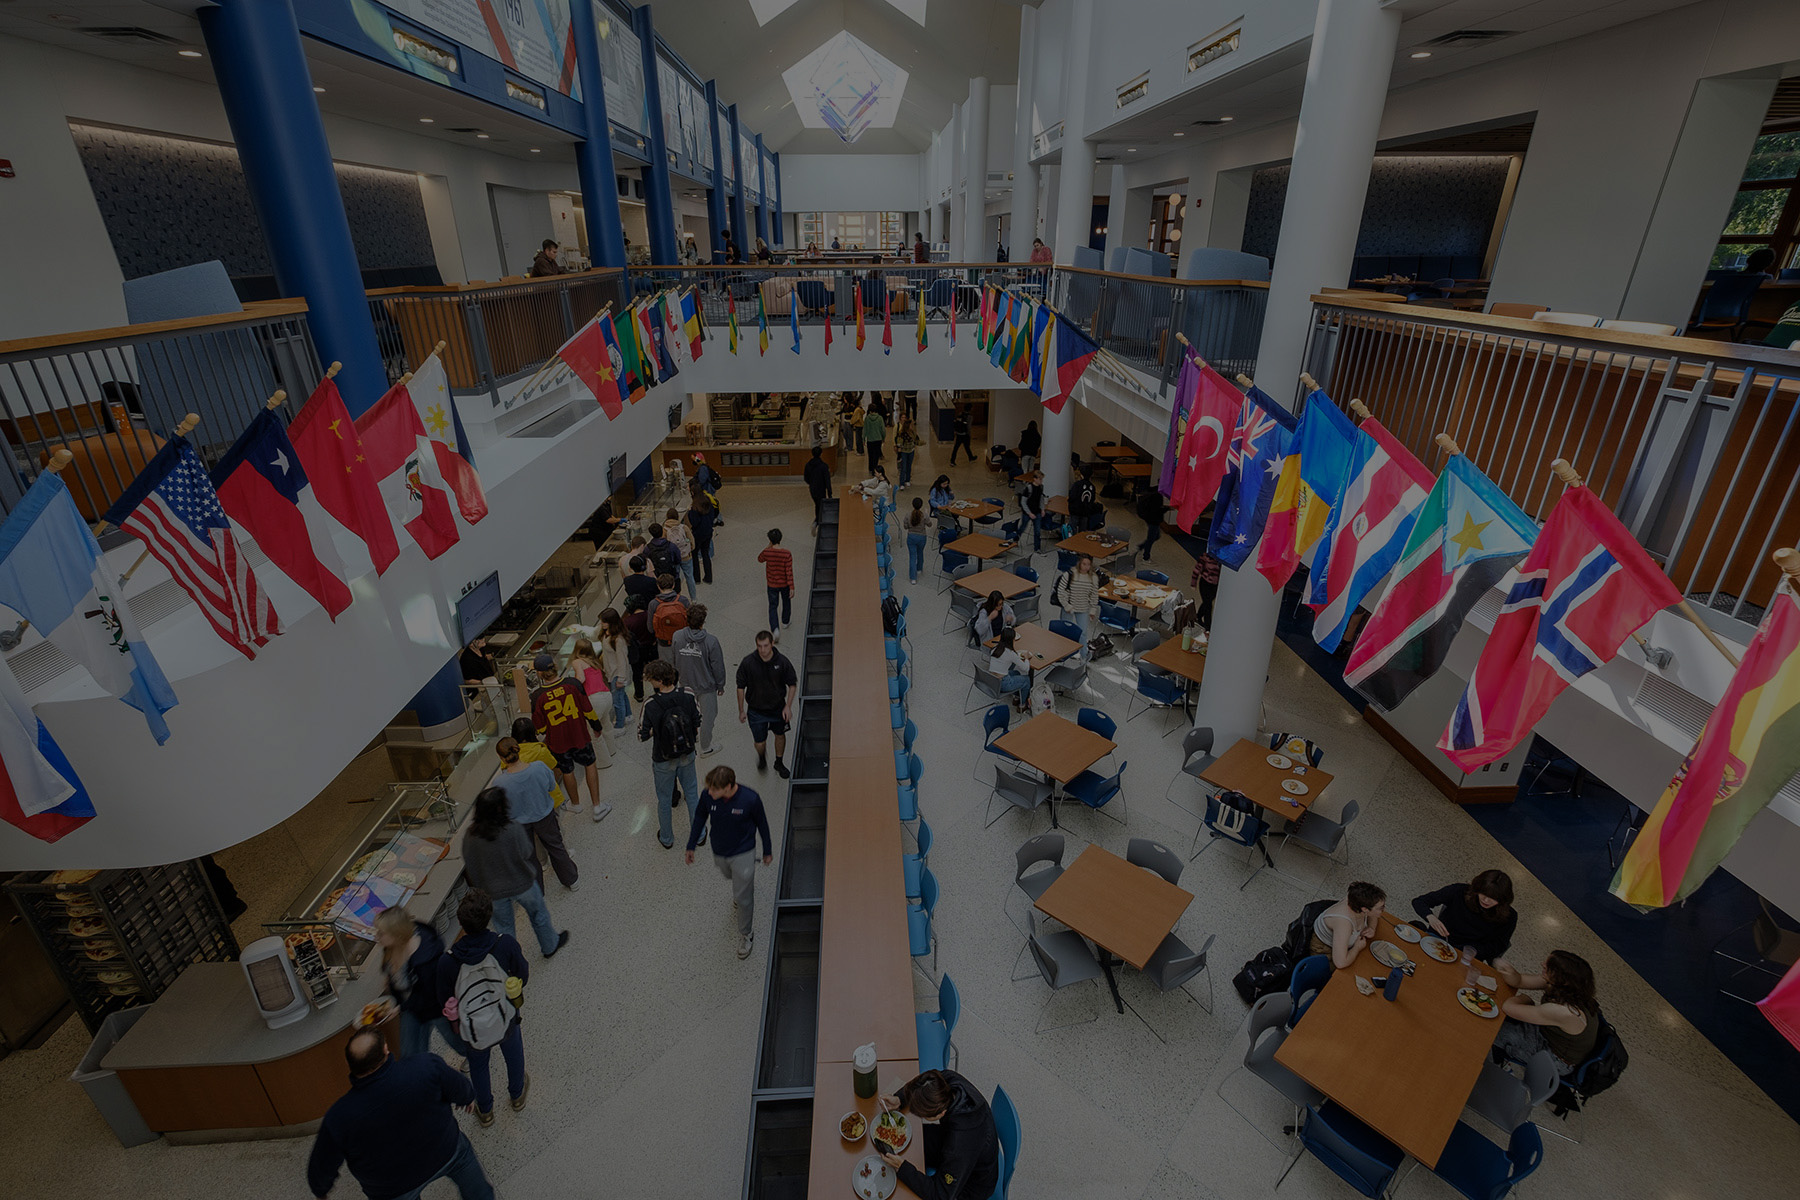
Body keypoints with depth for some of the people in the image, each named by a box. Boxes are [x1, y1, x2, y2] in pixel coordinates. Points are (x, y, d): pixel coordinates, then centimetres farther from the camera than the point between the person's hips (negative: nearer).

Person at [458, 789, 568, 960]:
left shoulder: (470, 838, -17)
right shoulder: (514, 829, -29)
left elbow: (470, 867, -5)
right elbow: (527, 854, -16)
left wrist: (480, 888, 10)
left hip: (493, 891, 2)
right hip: (522, 885, -2)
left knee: (504, 927, 24)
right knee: (538, 914, 23)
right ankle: (550, 947, 43)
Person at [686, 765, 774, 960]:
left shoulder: (750, 799, -32)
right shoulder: (707, 796, -24)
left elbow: (762, 824, -13)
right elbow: (700, 818, -3)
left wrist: (767, 851, -1)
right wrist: (691, 846, 7)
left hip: (743, 854, -4)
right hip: (719, 852, 4)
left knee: (743, 898, 4)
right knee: (731, 876, 32)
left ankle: (746, 934, 30)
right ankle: (740, 889, 67)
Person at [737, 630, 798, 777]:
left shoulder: (782, 661, -18)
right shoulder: (748, 662, -20)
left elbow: (792, 684, -4)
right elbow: (740, 687, -7)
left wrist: (788, 706, -10)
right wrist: (741, 710, -1)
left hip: (778, 708, 1)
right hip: (756, 710, -1)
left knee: (780, 735, 21)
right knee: (760, 743, 6)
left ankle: (779, 763, 48)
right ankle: (761, 757, 43)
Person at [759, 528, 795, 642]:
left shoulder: (767, 552, -18)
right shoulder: (787, 554, -22)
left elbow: (759, 559, 7)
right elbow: (789, 572, -19)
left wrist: (769, 546, 1)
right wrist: (792, 587, -13)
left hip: (772, 585, 0)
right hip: (784, 584, 0)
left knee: (772, 607, 9)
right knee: (786, 602, 27)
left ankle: (775, 629, -9)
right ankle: (785, 621, 47)